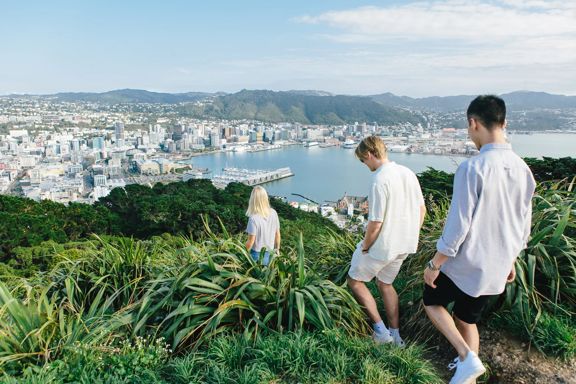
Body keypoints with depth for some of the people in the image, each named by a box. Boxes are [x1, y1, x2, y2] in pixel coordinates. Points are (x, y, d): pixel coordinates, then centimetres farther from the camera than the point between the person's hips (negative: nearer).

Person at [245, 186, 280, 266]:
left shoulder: (253, 218, -26)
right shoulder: (274, 213, -11)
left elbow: (250, 242, -19)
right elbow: (277, 234, 1)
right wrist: (277, 248, 17)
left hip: (256, 254, -4)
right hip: (269, 253, 5)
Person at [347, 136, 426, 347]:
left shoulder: (380, 181, -24)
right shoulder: (408, 173, 1)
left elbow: (375, 224, -23)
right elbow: (422, 210, 9)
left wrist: (364, 247, -7)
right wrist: (411, 237, 18)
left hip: (383, 246, -8)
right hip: (404, 245, 8)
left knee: (355, 280, 14)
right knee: (385, 283, 25)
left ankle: (380, 330, 15)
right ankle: (395, 335, 31)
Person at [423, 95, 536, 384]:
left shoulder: (472, 168, -23)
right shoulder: (522, 169, -1)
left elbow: (458, 227, -21)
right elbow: (524, 226, 9)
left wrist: (434, 265, -9)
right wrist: (510, 260, 23)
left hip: (466, 264, -6)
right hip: (497, 269, 6)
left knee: (432, 301, 20)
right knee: (468, 319, 24)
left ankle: (467, 357, 6)